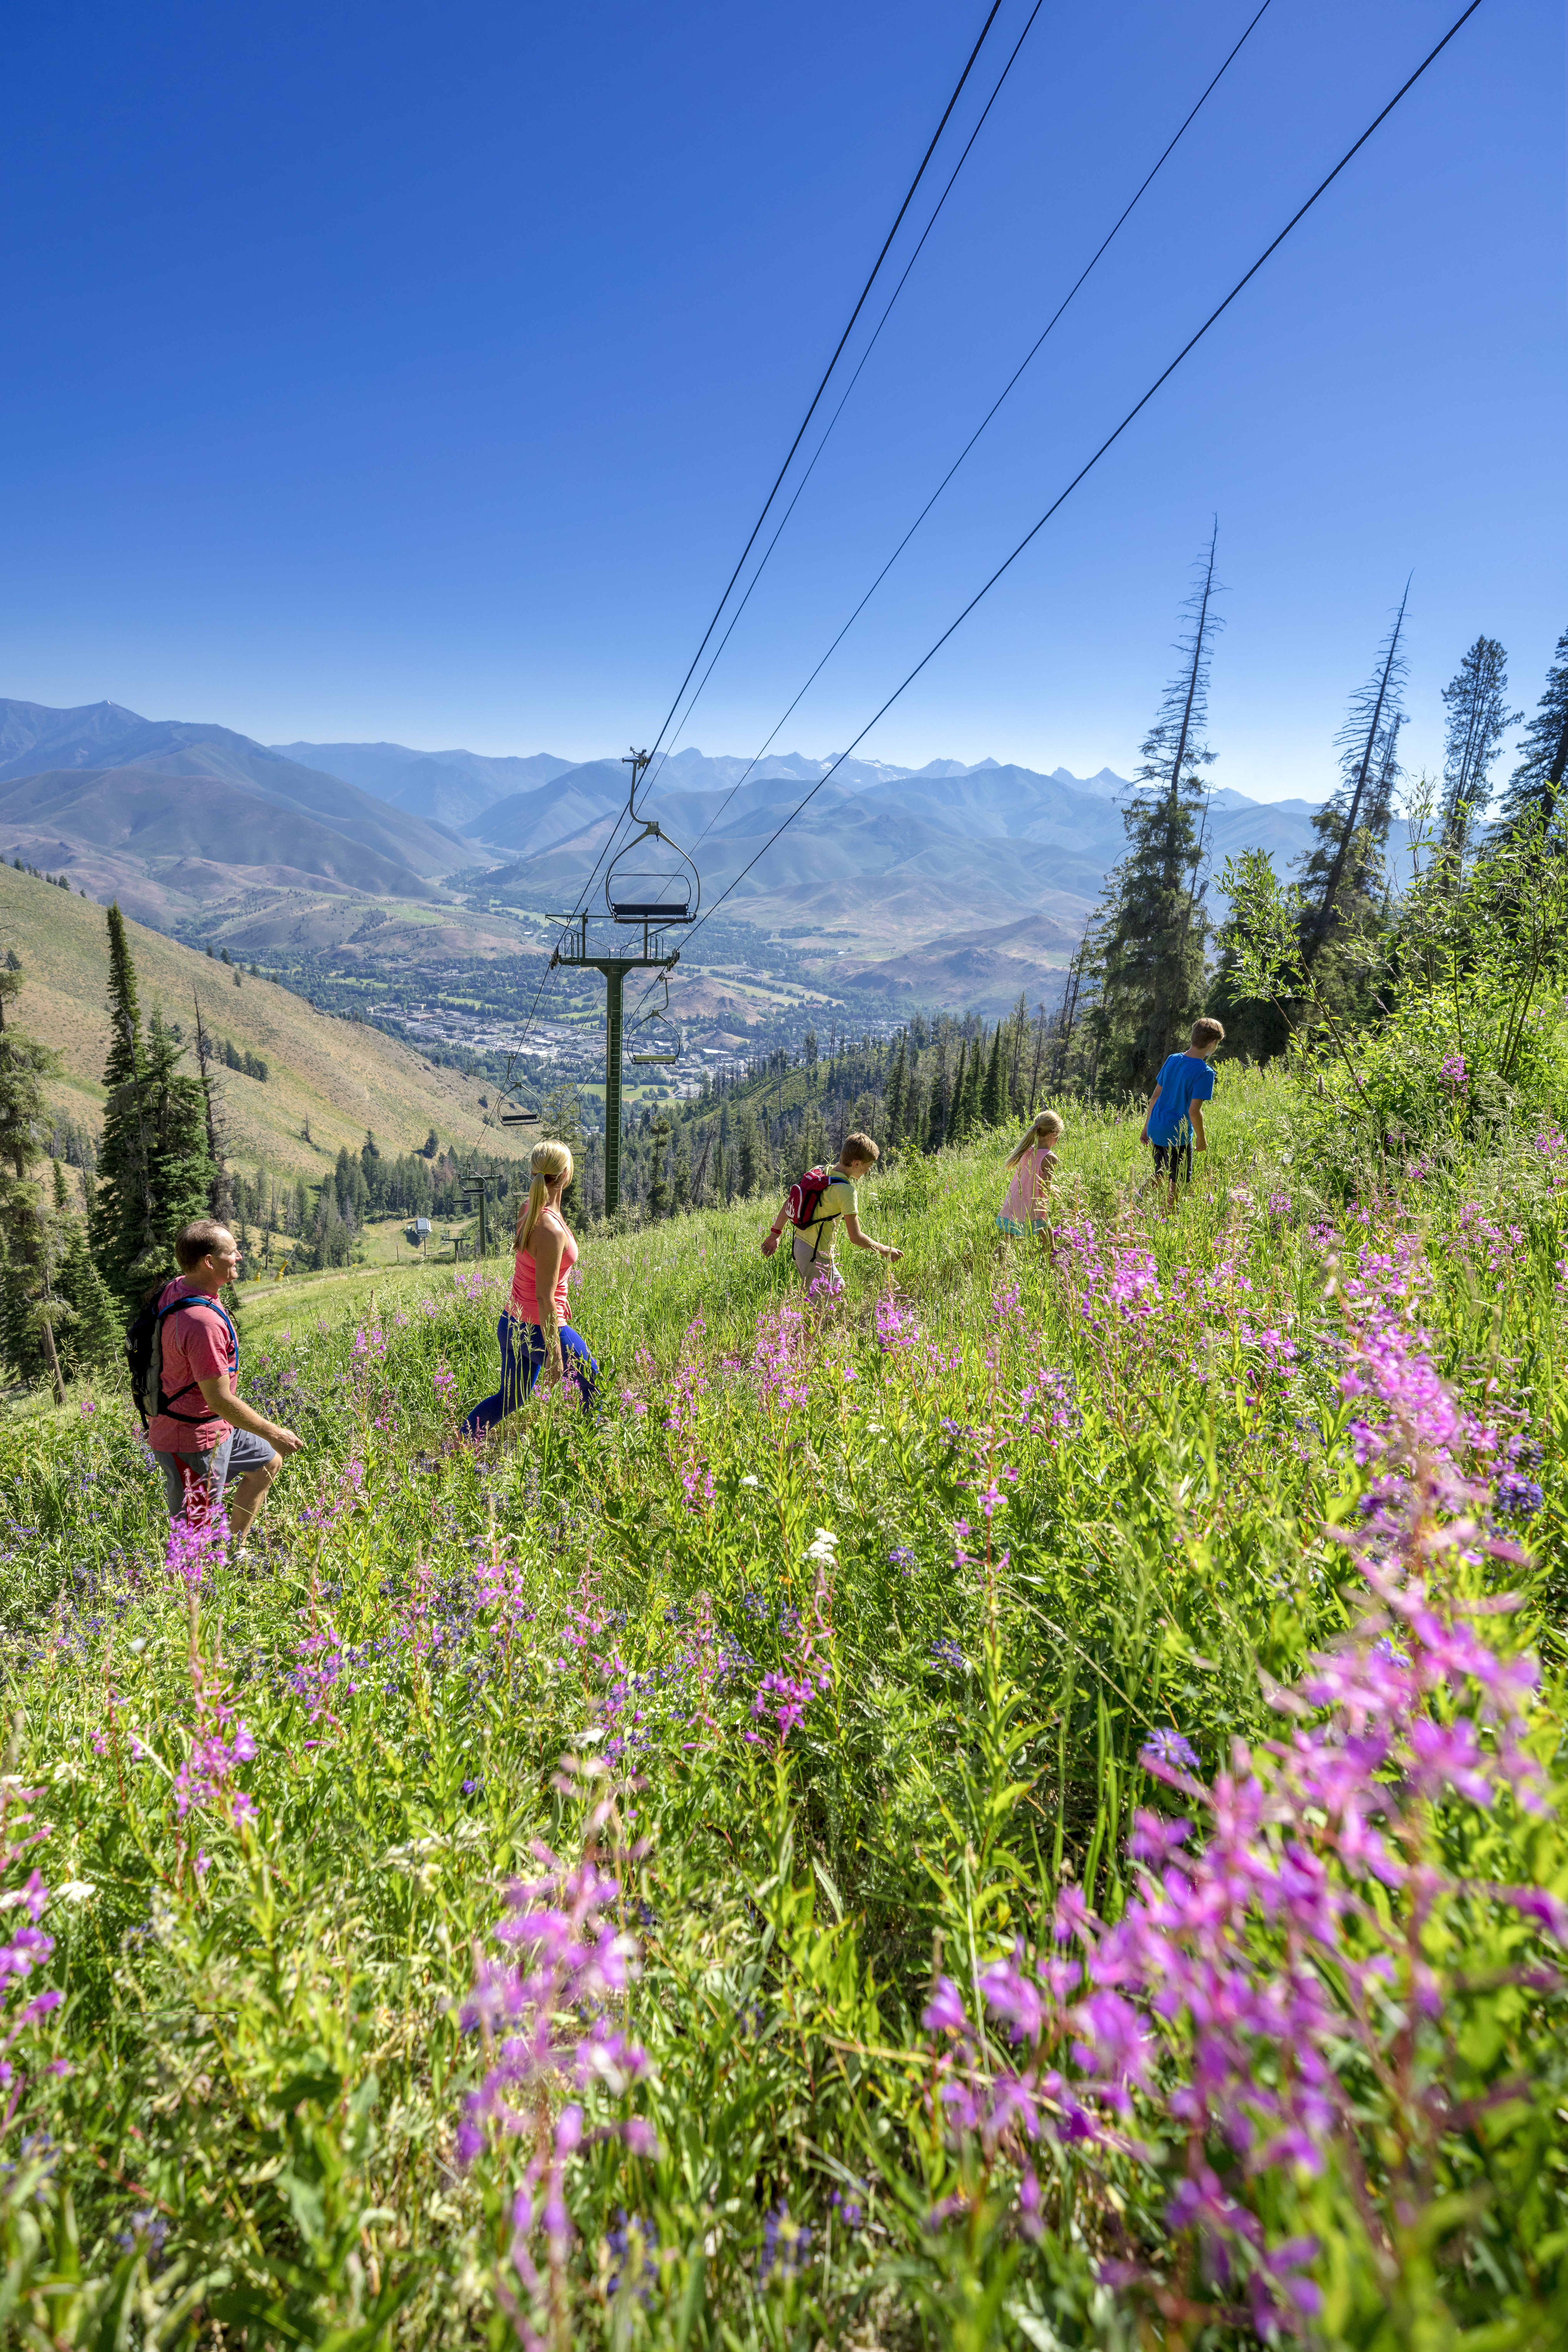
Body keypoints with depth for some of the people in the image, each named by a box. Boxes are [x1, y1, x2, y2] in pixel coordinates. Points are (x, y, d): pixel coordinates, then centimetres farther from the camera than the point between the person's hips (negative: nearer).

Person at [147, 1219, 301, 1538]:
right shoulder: (202, 1322, -32)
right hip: (193, 1443, -10)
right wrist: (274, 1434, -18)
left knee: (269, 1461, 25)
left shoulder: (176, 1289, -1)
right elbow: (219, 1399, -29)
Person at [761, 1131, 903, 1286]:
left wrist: (775, 1233, 14)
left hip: (799, 1243, 9)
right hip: (817, 1254, -9)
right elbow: (855, 1237, -20)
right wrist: (884, 1250, -5)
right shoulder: (847, 1192, -21)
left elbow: (791, 1202, 6)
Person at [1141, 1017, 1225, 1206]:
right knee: (1177, 1183, 8)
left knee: (1161, 1174, 23)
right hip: (1177, 1135, -7)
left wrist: (1147, 1126, 18)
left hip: (1155, 1130, 7)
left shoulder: (1172, 1060, 5)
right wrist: (1202, 1139, -5)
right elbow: (1194, 1111, -19)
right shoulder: (1205, 1073, -15)